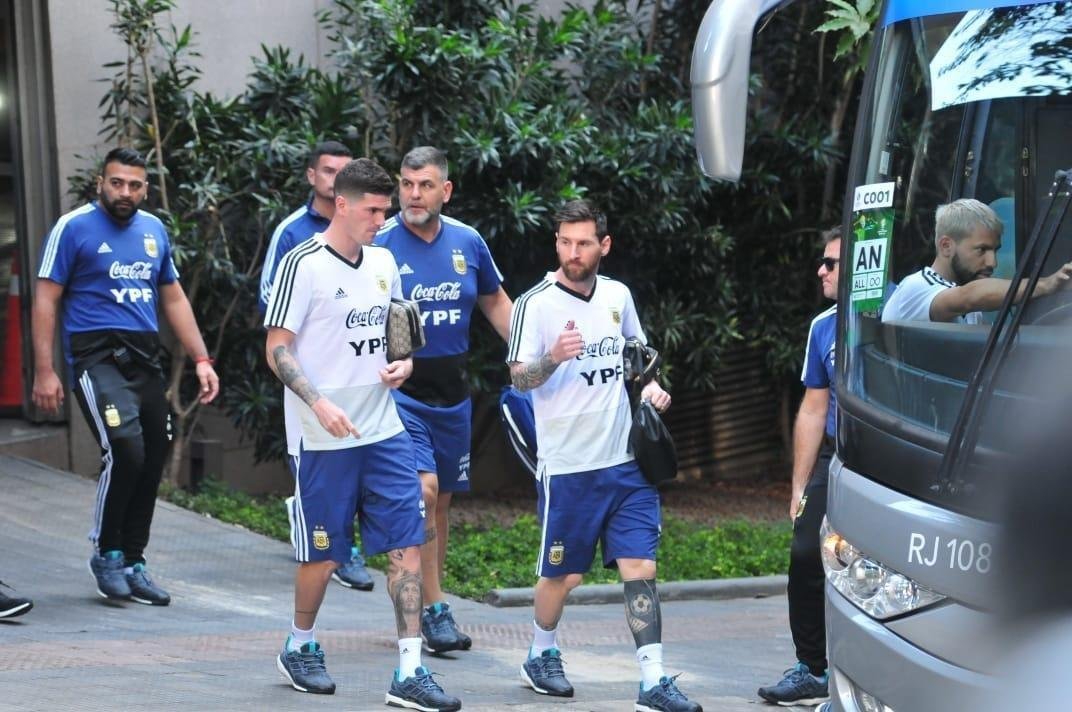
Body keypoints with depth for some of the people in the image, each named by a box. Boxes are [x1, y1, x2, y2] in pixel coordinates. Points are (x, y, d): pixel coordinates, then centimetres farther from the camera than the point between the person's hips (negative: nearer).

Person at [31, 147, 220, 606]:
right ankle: (106, 553, -2)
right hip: (98, 356, -6)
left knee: (152, 462, 5)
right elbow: (46, 299, -4)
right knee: (125, 452, -21)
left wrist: (201, 359, 14)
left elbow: (173, 298, 22)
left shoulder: (154, 230, 14)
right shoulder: (74, 228, -3)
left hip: (146, 358, 6)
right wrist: (44, 371, -11)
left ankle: (132, 564, 17)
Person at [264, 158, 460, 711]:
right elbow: (277, 349, -12)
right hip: (322, 438, -6)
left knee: (407, 543, -2)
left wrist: (404, 363, 3)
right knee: (323, 554, 5)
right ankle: (299, 649, 30)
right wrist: (319, 404, -24)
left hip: (383, 432, 6)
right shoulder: (304, 265, -10)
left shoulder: (383, 263, 10)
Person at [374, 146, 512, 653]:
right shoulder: (378, 245, -11)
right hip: (398, 389, -5)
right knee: (423, 489, -19)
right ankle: (434, 612, -14)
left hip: (452, 392, 5)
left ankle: (426, 606, 24)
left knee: (441, 501, 12)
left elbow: (495, 302, 18)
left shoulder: (468, 242, 3)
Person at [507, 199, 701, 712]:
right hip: (567, 466, -4)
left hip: (626, 462, 4)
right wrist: (553, 358, -34)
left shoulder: (618, 296, 8)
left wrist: (651, 385, 7)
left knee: (640, 568, -3)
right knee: (563, 573, 7)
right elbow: (519, 377, -14)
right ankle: (541, 656, 32)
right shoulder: (536, 304, -8)